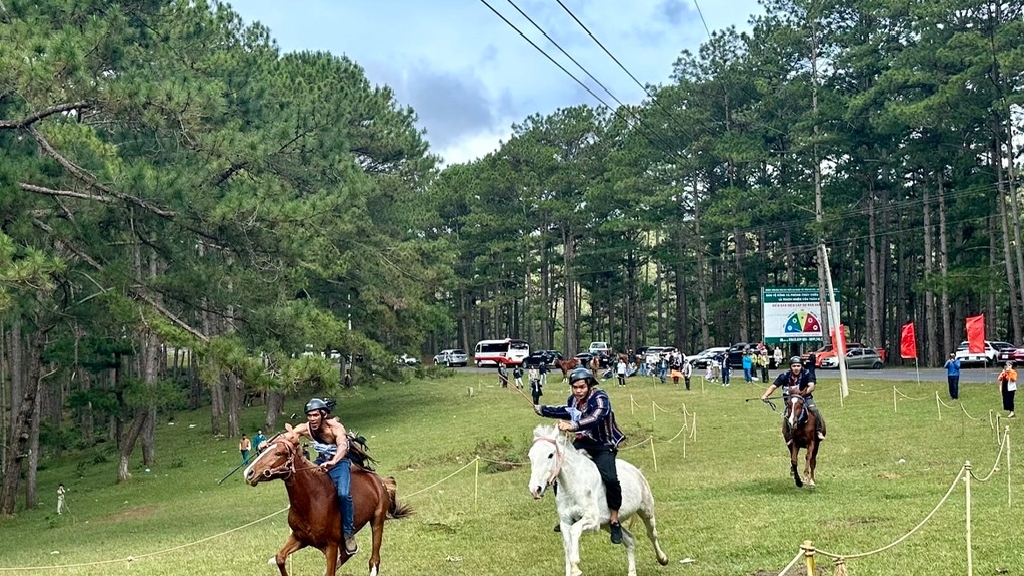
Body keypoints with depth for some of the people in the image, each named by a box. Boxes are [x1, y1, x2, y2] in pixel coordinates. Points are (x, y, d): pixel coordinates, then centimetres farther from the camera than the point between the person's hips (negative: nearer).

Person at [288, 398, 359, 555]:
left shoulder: (335, 427, -28)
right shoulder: (305, 428, -12)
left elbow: (342, 445, -46)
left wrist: (332, 462, -65)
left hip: (340, 461, -6)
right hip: (321, 461, 6)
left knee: (343, 493, -28)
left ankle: (349, 533, -14)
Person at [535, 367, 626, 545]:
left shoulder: (600, 398, -23)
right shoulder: (573, 399, 0)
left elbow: (594, 419, -43)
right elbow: (566, 411, 25)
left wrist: (573, 426, -58)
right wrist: (541, 410, 29)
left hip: (603, 445, -7)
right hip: (582, 442, 8)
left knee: (609, 478, -29)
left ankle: (614, 521, -11)